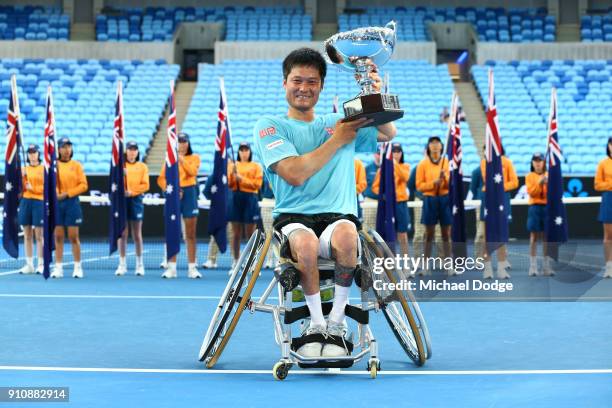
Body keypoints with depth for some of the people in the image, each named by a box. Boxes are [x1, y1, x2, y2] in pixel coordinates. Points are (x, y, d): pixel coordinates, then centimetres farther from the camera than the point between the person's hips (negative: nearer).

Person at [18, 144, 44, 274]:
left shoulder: (44, 169, 1)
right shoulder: (24, 169, 12)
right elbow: (20, 188, 10)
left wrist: (33, 188, -13)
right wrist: (22, 178, -7)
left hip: (39, 202, -4)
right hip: (25, 202, 4)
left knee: (39, 235, -3)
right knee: (27, 235, 5)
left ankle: (41, 265, 0)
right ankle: (29, 265, 10)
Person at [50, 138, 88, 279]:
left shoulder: (76, 165, 2)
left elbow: (83, 185, -3)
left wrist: (67, 193, -11)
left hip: (72, 203, -2)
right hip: (57, 203, 2)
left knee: (73, 236, 0)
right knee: (58, 237, 4)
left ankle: (78, 267, 6)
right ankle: (58, 267, 9)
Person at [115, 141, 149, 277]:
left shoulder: (142, 166, 5)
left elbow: (145, 185, -2)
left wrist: (132, 192, -14)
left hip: (136, 200, 0)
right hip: (122, 200, 0)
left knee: (137, 234, 4)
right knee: (122, 234, 3)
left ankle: (139, 264, 10)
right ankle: (122, 264, 8)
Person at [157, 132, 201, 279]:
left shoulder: (194, 158, 6)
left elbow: (193, 172, -14)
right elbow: (161, 179, 3)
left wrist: (182, 160, -22)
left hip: (189, 194, -1)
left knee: (190, 234, 1)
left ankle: (192, 268, 4)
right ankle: (171, 267, 4)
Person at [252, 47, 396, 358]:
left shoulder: (340, 123, 19)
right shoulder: (269, 127, 8)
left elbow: (388, 134, 7)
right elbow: (294, 174, -7)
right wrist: (337, 140, -4)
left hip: (339, 216, 2)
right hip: (292, 218, -1)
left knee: (346, 236, -36)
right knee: (306, 243, -38)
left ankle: (336, 323, -18)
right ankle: (316, 324, -14)